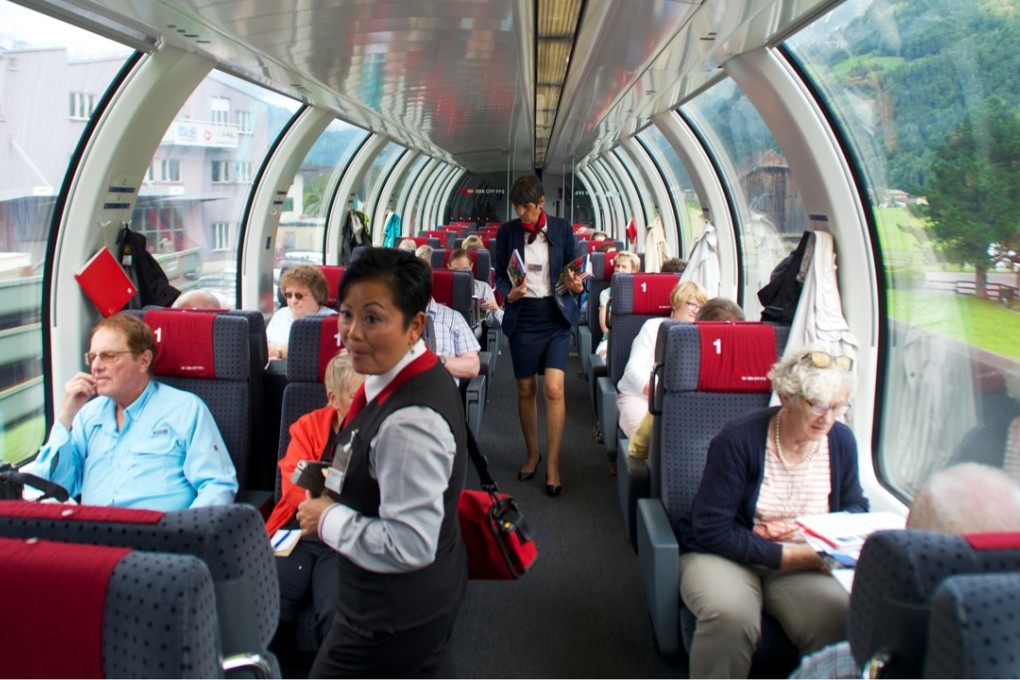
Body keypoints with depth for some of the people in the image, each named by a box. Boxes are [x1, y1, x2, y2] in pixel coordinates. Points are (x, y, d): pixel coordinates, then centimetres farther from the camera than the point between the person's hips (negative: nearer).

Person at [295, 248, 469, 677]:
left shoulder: (410, 421, -32)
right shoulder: (422, 378, -1)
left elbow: (408, 546, -31)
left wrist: (329, 519, -19)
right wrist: (338, 492, 3)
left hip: (393, 621, -10)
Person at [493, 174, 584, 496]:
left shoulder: (562, 229, 0)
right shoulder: (507, 232, 0)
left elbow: (570, 270, 6)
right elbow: (500, 275, 4)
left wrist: (575, 285, -16)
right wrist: (510, 294, -17)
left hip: (555, 317, -1)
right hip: (522, 317, 1)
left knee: (554, 389, -10)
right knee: (526, 390, 9)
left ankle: (553, 464, 1)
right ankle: (532, 454, 29)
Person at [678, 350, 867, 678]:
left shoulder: (841, 441, 3)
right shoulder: (739, 439, -14)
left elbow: (855, 506, 20)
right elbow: (711, 529, -15)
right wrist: (785, 556, -20)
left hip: (802, 564, 4)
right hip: (726, 554, -3)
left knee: (841, 615, -30)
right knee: (730, 616, -36)